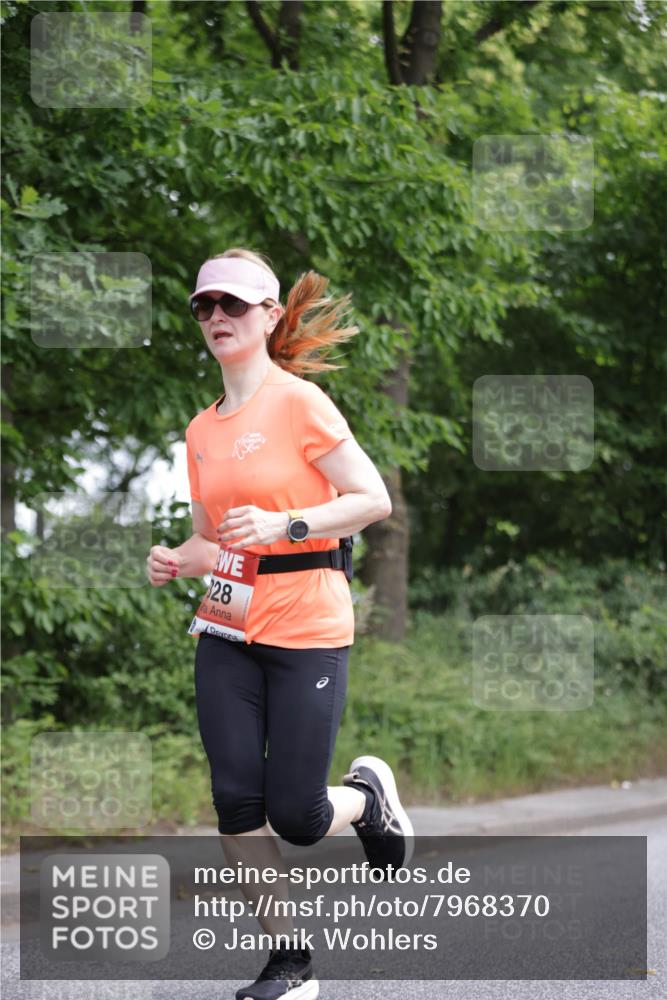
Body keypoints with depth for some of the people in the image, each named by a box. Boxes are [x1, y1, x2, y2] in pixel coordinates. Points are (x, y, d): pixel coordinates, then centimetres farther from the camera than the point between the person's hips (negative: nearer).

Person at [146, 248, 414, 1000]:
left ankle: (368, 796, 27)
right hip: (226, 632, 5)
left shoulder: (299, 403, -7)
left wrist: (284, 526, -20)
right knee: (236, 802, -6)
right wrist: (177, 562, 0)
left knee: (296, 818, -8)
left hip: (306, 629, -5)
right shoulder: (201, 430, 11)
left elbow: (374, 500, -9)